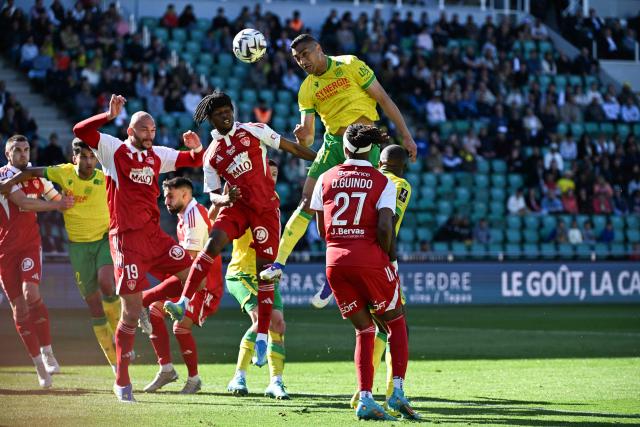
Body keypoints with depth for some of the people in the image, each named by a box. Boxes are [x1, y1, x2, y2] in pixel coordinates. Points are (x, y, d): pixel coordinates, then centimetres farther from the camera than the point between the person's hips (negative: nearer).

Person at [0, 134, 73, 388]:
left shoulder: (37, 177, 11)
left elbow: (59, 200, 29)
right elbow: (23, 203, -20)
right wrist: (56, 205, -21)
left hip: (30, 245, 2)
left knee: (31, 293, -22)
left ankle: (47, 352, -13)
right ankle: (39, 365, 7)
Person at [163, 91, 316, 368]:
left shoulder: (254, 131, 0)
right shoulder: (211, 155, 7)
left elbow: (291, 148, 5)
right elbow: (213, 194, 8)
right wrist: (224, 199, -16)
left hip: (266, 208, -2)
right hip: (237, 205, 2)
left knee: (263, 269, -4)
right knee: (213, 243, -25)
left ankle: (262, 337, 0)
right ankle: (183, 303, -31)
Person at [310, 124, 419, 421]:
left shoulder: (326, 179, 9)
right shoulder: (383, 183, -1)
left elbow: (322, 229, 12)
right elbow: (385, 227, -13)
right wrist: (387, 257, 3)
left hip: (335, 262, 3)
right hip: (369, 260, -3)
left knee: (364, 329, 14)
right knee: (396, 324, 14)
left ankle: (365, 399, 2)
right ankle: (397, 392, 1)